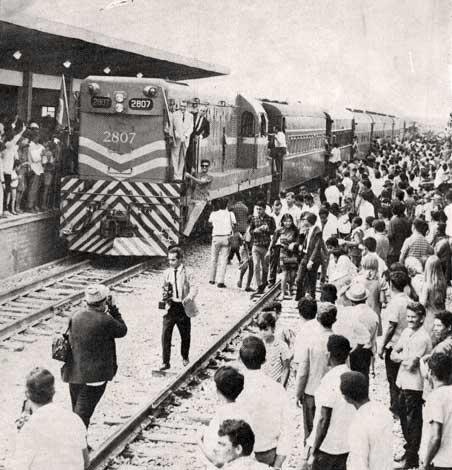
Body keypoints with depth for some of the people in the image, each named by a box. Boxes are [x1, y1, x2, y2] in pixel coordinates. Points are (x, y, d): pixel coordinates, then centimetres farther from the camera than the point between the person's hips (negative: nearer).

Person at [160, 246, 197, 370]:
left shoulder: (186, 273, -5)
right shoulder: (166, 273, 7)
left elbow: (194, 288, -12)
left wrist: (189, 297, -32)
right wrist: (165, 295, -4)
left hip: (183, 307, -2)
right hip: (170, 307, 2)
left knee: (185, 335, 12)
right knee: (165, 334, -7)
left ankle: (185, 358, 35)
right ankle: (166, 362, -1)